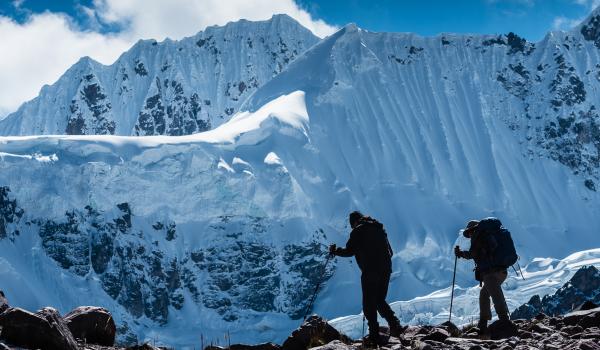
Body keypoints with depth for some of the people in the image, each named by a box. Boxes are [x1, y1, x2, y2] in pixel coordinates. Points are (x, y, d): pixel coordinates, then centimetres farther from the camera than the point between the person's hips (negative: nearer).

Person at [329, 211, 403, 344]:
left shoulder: (358, 231, -2)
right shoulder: (379, 228, 18)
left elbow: (349, 251, -6)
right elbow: (390, 251, 21)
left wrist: (335, 251, 10)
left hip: (370, 272, -7)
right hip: (385, 270, 7)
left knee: (369, 304, 2)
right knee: (380, 301, 20)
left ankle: (374, 335, -3)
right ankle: (395, 325, 4)